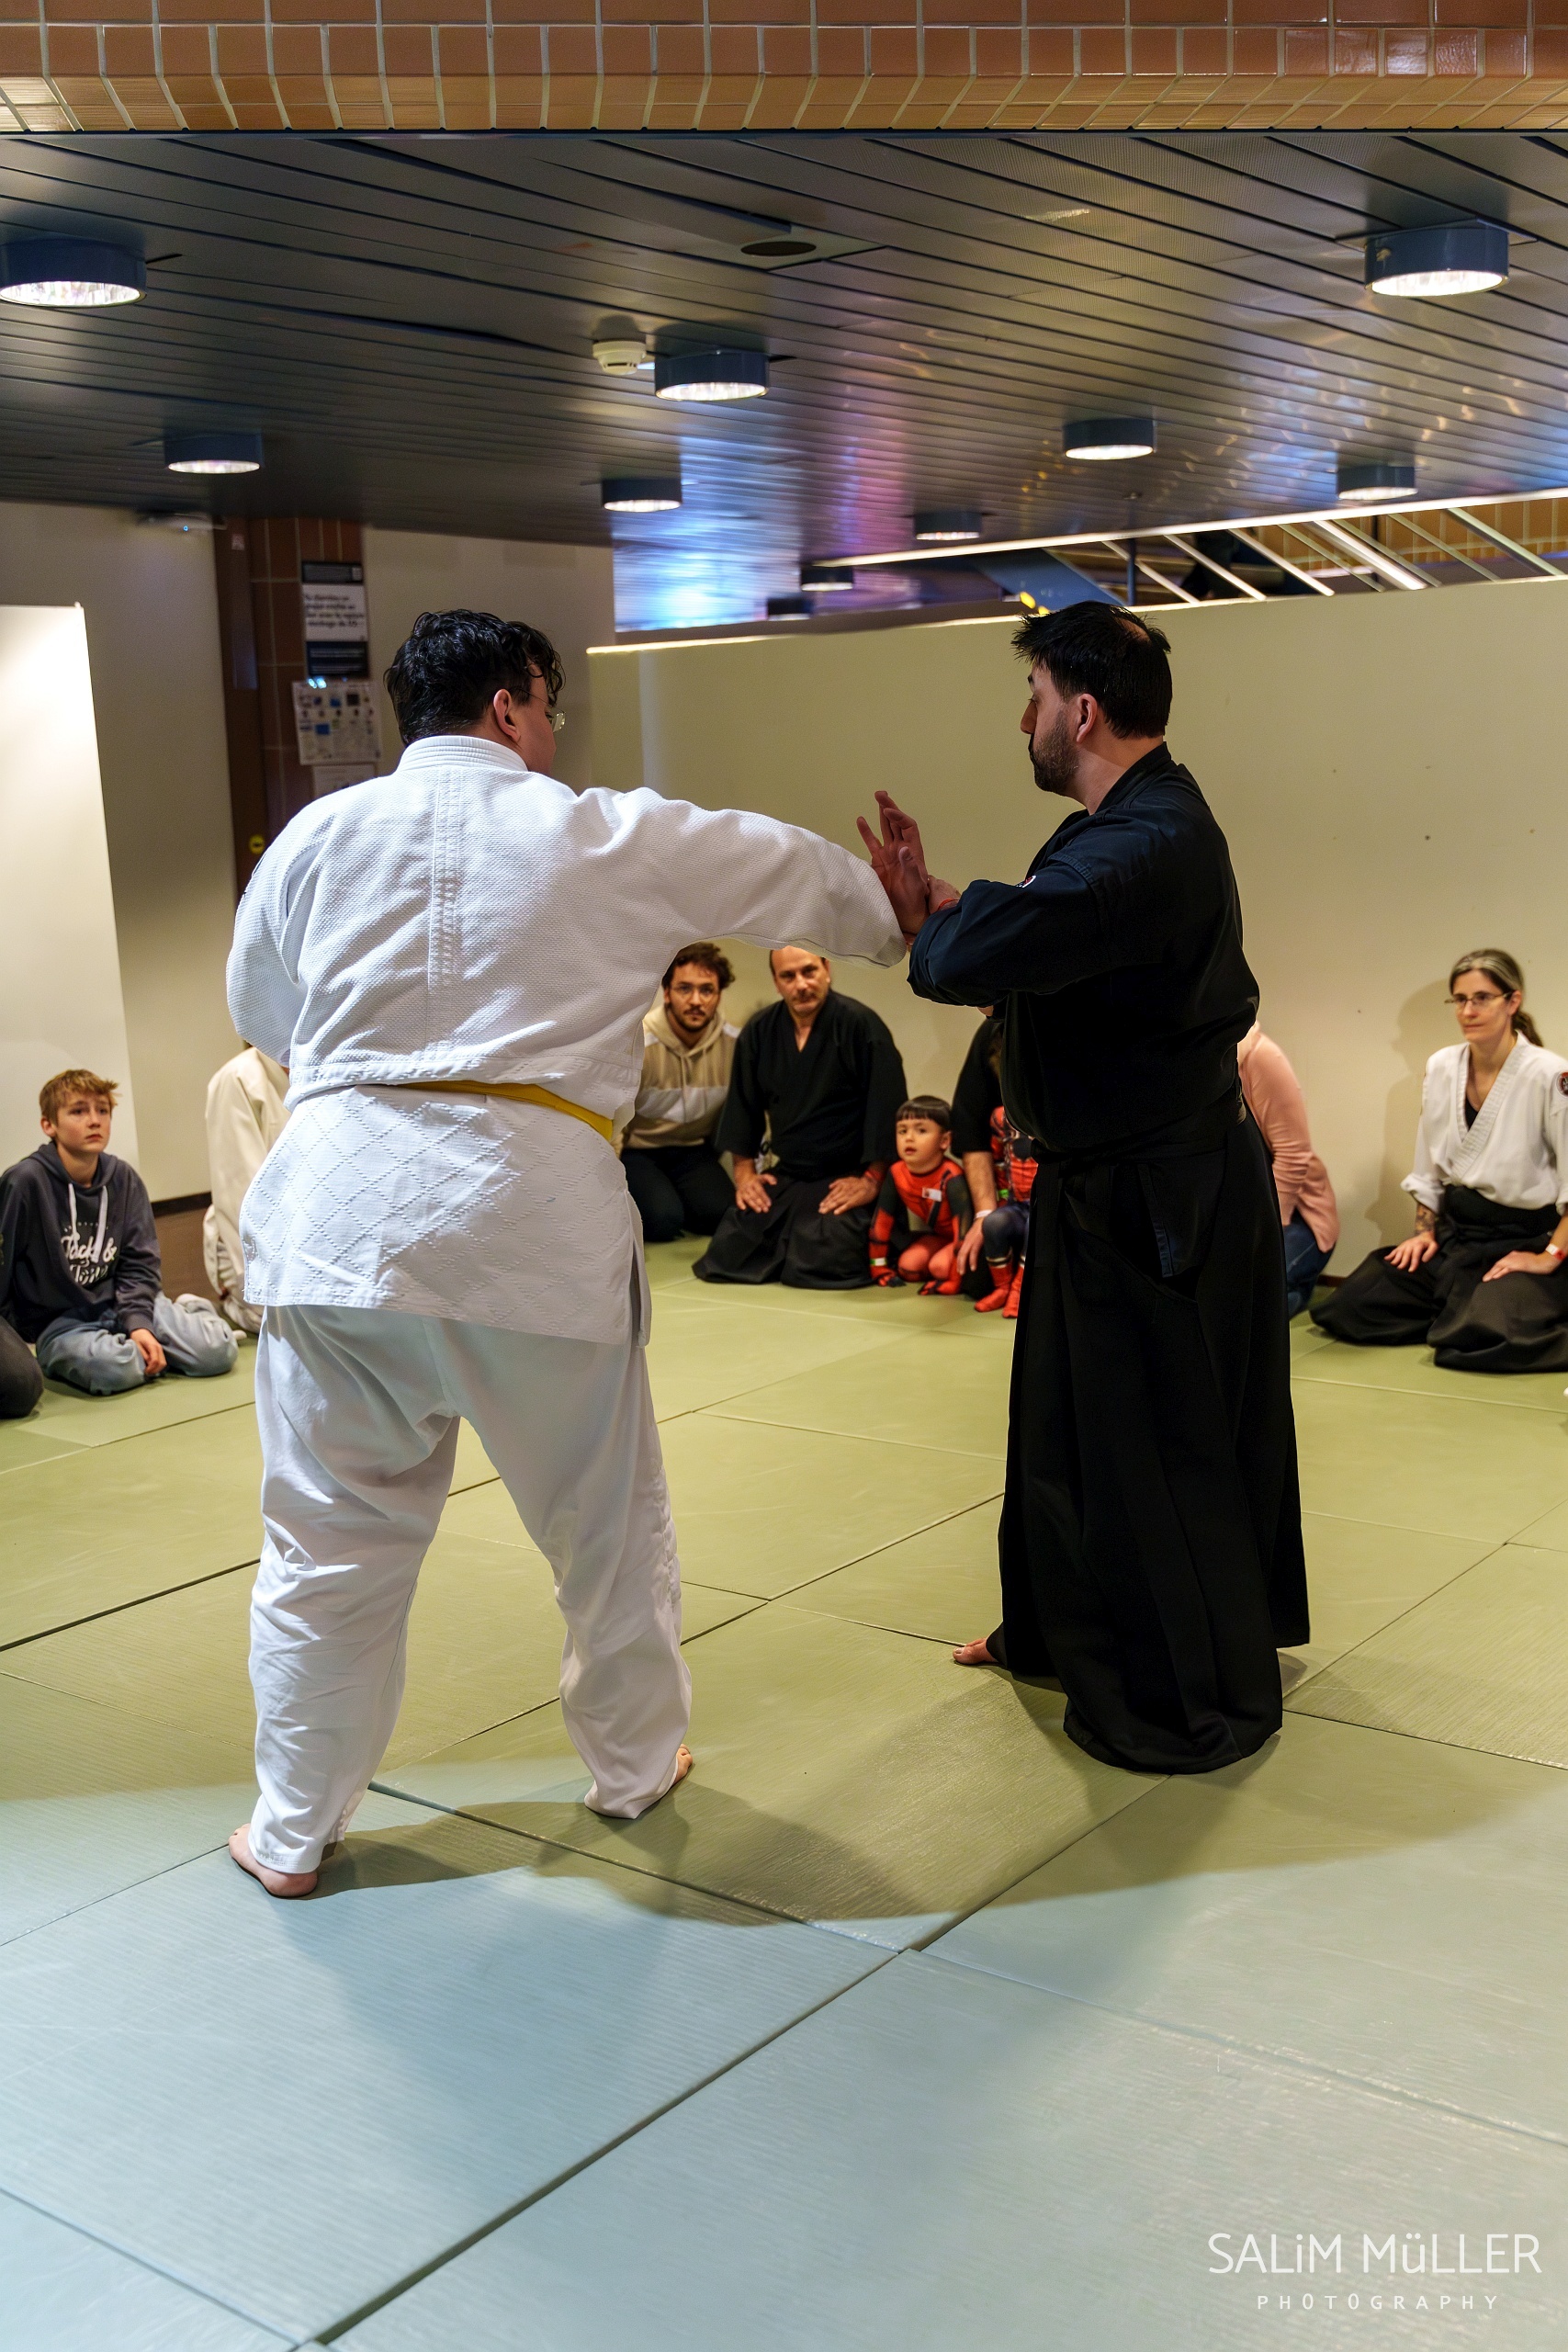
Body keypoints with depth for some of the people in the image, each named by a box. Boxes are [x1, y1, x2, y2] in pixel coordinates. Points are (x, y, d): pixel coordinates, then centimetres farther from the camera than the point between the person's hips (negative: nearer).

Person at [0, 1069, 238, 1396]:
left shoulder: (123, 1178, -1)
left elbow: (139, 1262, -1)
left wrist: (138, 1322, -16)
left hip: (120, 1303, 4)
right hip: (59, 1321, -4)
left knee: (219, 1351, -14)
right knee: (115, 1369, -36)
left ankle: (187, 1311, 18)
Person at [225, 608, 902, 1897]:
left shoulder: (321, 834, 7)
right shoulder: (607, 838, 3)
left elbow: (260, 1010, 20)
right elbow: (798, 872, 16)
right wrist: (898, 921, 36)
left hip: (339, 1205, 2)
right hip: (533, 1211, -1)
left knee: (329, 1536, 13)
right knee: (610, 1518, 19)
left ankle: (291, 1832, 23)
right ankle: (636, 1765, 37)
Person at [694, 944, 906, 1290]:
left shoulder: (860, 1025, -14)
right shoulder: (759, 1031, 4)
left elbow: (887, 1106, -15)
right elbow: (743, 1104, 13)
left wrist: (871, 1180, -16)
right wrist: (744, 1171, 6)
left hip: (845, 1181, -6)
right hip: (784, 1177, 6)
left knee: (817, 1266, -24)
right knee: (724, 1260, -4)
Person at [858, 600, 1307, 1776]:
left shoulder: (1145, 849, -28)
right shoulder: (1151, 819, 8)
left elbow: (978, 956, -35)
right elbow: (1038, 933, 6)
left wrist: (923, 923, -13)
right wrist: (939, 898, -9)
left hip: (1154, 1196, -11)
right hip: (1132, 1177, 11)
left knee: (1156, 1446, 3)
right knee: (1074, 1412, 22)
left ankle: (1196, 1705, 20)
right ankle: (1061, 1632, 41)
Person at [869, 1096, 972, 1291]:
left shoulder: (951, 1178, -33)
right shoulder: (896, 1173, -15)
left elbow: (964, 1225, -35)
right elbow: (882, 1219, -5)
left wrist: (954, 1281, -35)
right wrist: (878, 1267, -1)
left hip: (964, 1238, -6)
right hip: (938, 1235, 6)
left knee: (940, 1266, -28)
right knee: (907, 1268, -14)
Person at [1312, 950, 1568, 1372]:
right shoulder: (1440, 1068, 4)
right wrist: (1425, 1231, 8)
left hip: (1522, 1241, -6)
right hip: (1454, 1233, 6)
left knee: (1478, 1337, -32)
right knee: (1347, 1309, -8)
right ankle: (1456, 1313, 11)